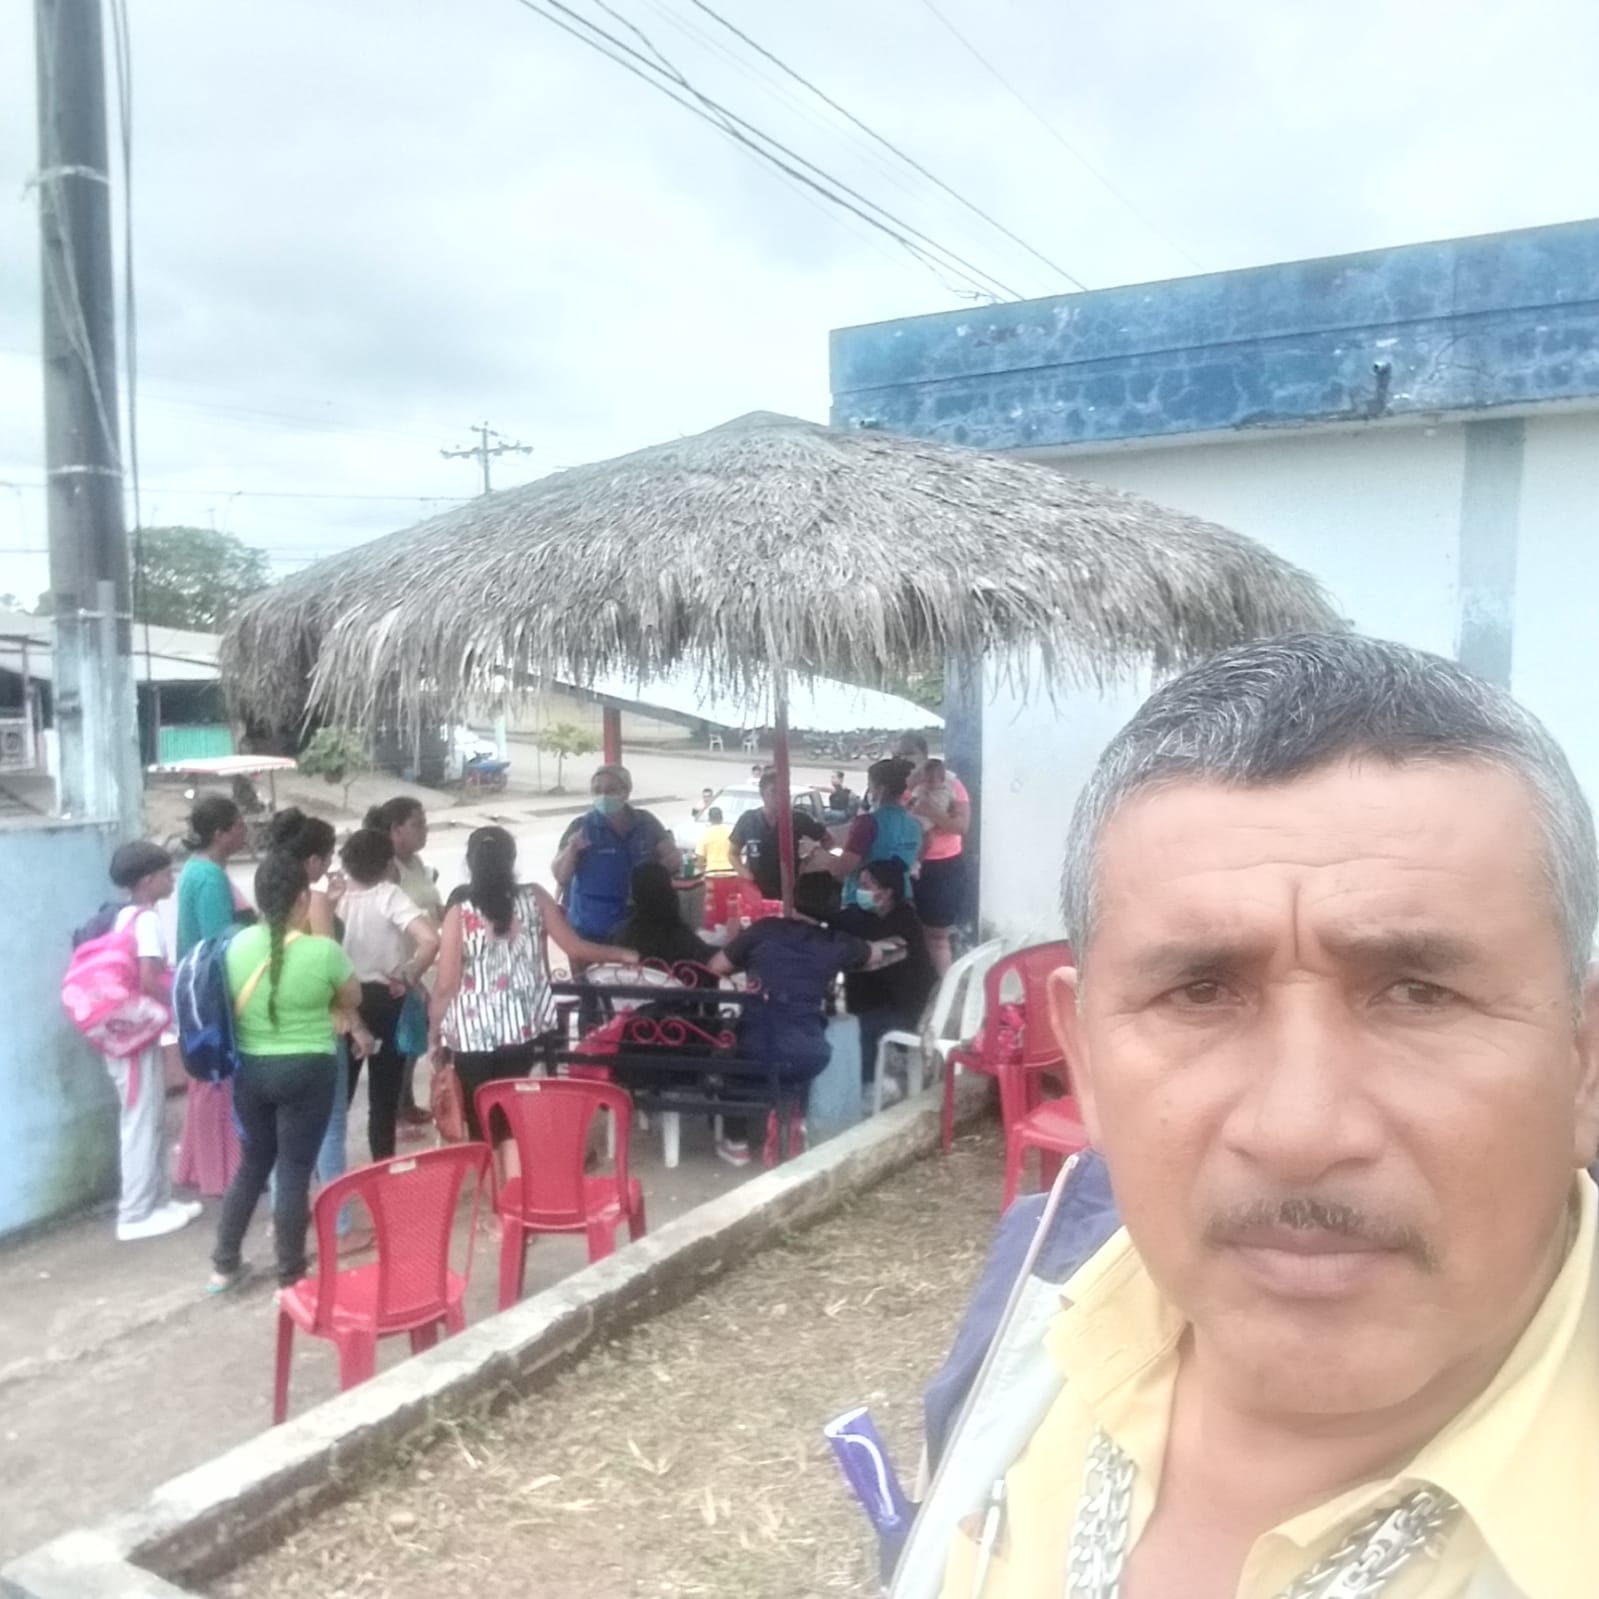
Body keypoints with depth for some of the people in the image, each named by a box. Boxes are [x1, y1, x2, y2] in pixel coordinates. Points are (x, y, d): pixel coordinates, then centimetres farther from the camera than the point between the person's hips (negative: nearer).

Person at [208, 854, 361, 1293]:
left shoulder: (238, 945, -3)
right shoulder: (323, 951, -18)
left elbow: (234, 1004, 12)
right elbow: (351, 999, 0)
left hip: (249, 1069, 5)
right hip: (306, 1072, -5)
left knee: (253, 1162, 20)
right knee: (295, 1171, 5)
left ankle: (224, 1265, 29)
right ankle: (290, 1277, 14)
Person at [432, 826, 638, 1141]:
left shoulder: (459, 911, -8)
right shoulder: (534, 898, -1)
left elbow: (447, 985, -7)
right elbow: (574, 948, 3)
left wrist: (434, 1031, 7)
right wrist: (622, 954, 18)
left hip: (473, 1032, -3)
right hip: (522, 1026, 3)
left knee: (481, 1124, 6)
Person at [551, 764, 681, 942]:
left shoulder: (645, 823, 3)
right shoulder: (582, 827, -3)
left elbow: (674, 858, 8)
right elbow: (559, 876, -6)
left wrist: (669, 862, -16)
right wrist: (571, 850, -26)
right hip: (592, 931, -3)